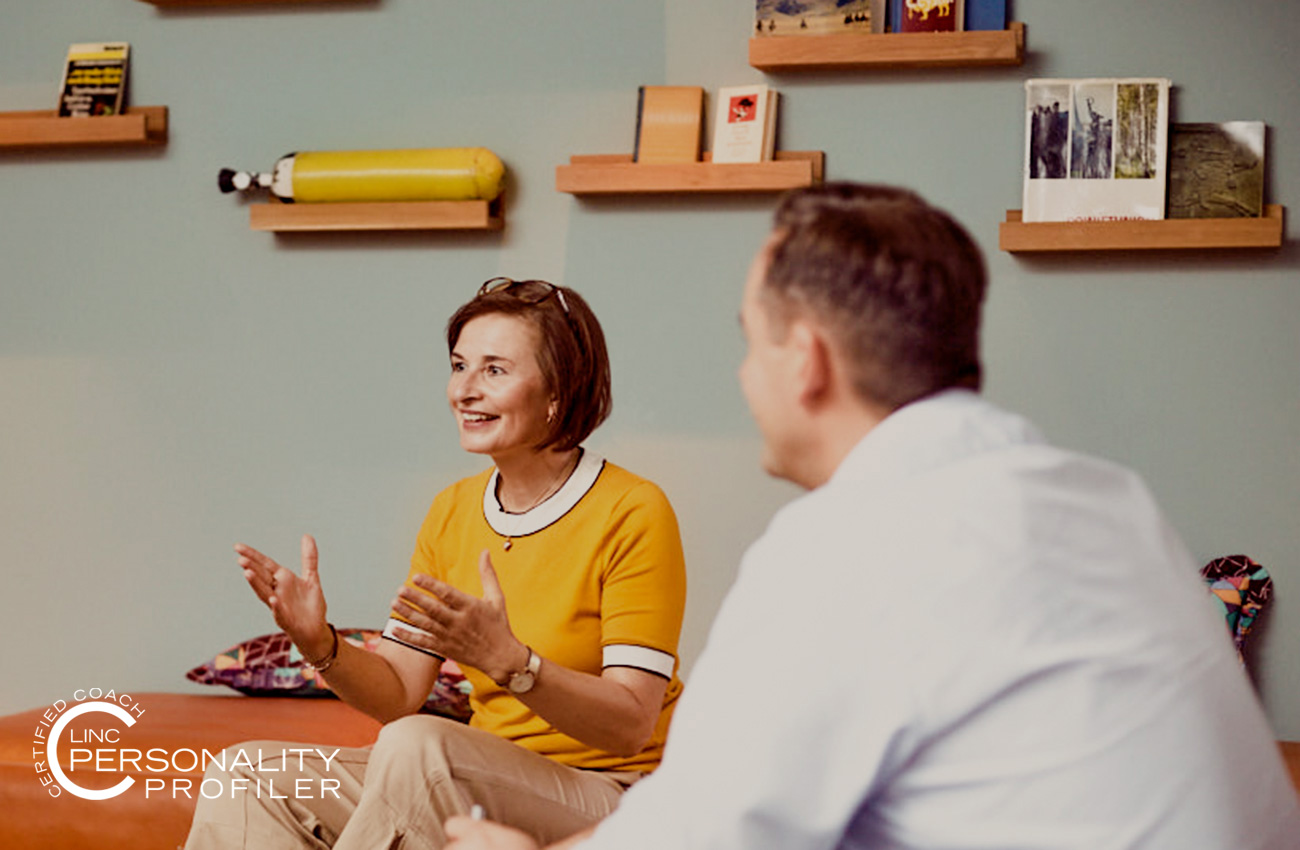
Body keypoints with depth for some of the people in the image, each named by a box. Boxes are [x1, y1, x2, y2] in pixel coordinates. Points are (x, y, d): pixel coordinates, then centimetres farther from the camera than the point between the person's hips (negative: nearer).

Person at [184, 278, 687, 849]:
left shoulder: (632, 513, -12)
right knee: (245, 778, -12)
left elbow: (631, 726, -18)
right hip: (487, 785, 6)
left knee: (417, 745, -33)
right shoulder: (453, 512, 10)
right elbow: (399, 697, 6)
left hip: (603, 799, -6)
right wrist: (321, 645, -13)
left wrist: (507, 660, -33)